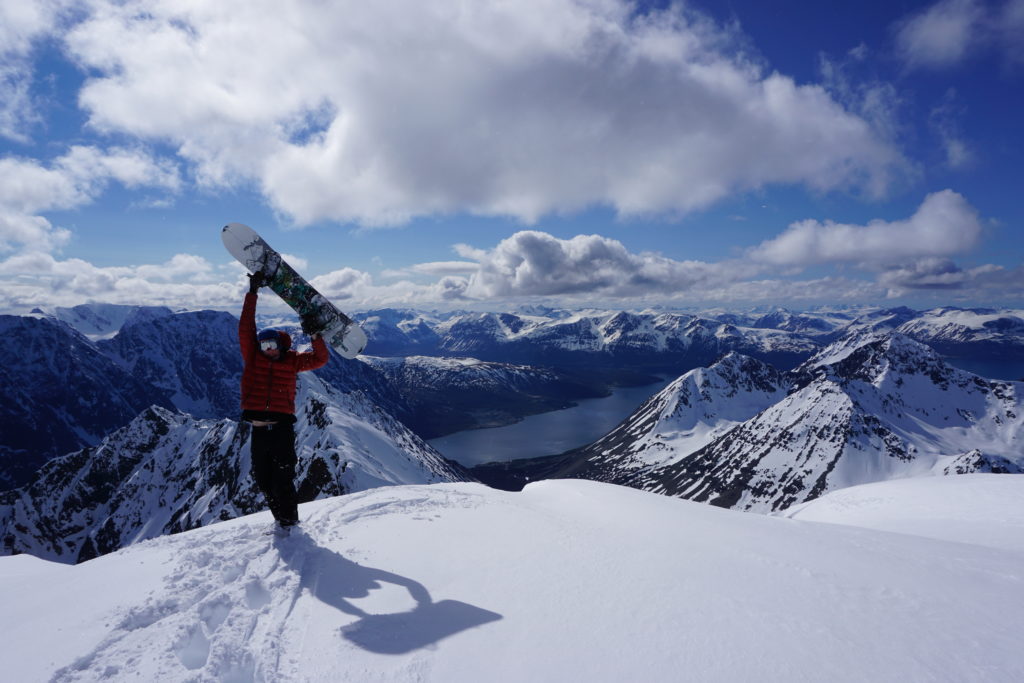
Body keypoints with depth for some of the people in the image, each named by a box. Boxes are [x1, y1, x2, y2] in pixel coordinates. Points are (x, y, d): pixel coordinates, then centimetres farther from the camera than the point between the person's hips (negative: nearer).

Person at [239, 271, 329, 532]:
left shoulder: (292, 361, 6)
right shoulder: (252, 357, 7)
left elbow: (320, 359, 8)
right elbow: (246, 327, 3)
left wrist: (315, 335, -6)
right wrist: (253, 293, 1)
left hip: (282, 427, -3)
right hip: (258, 429, 3)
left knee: (282, 479, -5)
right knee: (263, 480, 10)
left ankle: (289, 522, 11)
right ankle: (280, 518, 27)